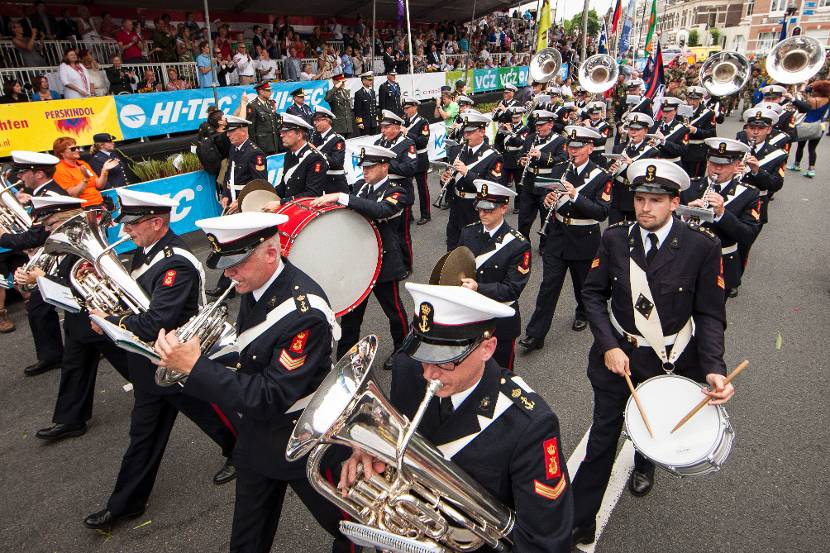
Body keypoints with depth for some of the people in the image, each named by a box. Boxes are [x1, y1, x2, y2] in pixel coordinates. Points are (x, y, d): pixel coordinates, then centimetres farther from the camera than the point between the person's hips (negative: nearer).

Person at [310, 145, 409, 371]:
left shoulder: (395, 192, -14)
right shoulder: (360, 185, 5)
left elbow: (379, 210, -36)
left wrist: (340, 197, -41)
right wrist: (328, 201, -3)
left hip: (384, 262, -5)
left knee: (393, 309, 12)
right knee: (351, 311, 11)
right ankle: (344, 358, 24)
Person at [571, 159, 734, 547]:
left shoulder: (702, 246, -14)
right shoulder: (615, 238, -8)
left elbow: (709, 315, -9)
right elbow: (593, 294, -4)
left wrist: (714, 368, -22)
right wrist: (608, 347, -14)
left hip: (673, 361, 0)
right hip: (618, 354, 1)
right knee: (602, 438, 7)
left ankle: (644, 465, 60)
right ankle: (578, 524, 21)